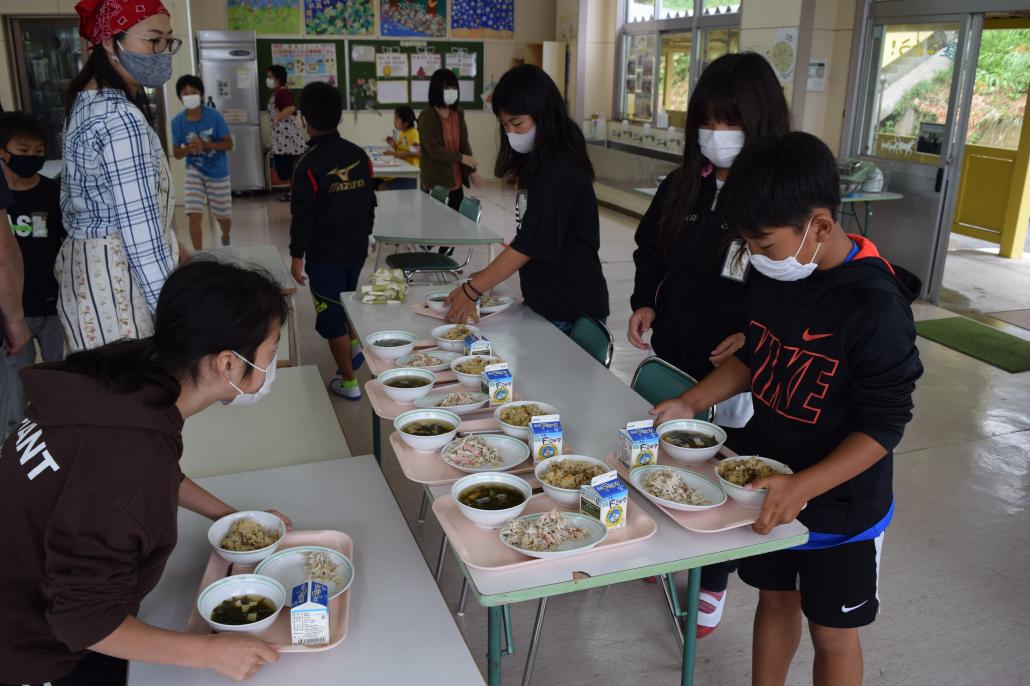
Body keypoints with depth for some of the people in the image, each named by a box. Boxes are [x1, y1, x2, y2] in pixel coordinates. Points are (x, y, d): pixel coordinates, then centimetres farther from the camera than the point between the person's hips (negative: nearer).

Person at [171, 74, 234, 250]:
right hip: (195, 172, 1)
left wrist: (205, 144, -25)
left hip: (218, 173, -1)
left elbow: (229, 144, -12)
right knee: (195, 215, -11)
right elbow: (176, 153, -2)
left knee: (222, 216, 12)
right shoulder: (177, 121, -10)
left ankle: (226, 239, 47)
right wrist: (189, 149, -24)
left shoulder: (214, 116, -16)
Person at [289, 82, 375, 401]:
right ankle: (354, 344, 32)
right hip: (357, 248, 5)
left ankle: (348, 381, 13)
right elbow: (370, 201, 7)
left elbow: (302, 215, -15)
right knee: (347, 298, 32)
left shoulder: (309, 163, -18)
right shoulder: (360, 155, -2)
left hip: (324, 255, -5)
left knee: (332, 317, 6)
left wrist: (297, 255, -4)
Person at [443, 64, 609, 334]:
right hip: (546, 302, 8)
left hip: (570, 311, -8)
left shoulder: (560, 173, -19)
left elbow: (528, 246, -20)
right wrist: (491, 274, 4)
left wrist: (472, 290, -16)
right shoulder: (537, 164, 10)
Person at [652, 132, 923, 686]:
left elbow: (883, 426, -23)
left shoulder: (873, 305, -27)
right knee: (774, 598, 23)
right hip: (768, 484, 6)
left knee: (831, 631, 15)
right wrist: (691, 403, -4)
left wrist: (802, 487, -33)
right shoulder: (772, 274, -6)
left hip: (839, 504, -5)